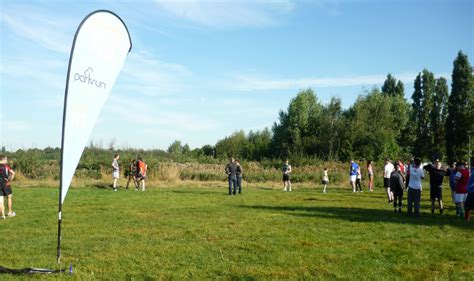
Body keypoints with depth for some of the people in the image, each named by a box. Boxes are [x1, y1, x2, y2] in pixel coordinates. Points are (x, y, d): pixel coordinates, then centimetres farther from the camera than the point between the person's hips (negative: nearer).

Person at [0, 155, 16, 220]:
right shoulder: (6, 166, -5)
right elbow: (13, 173, -18)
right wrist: (10, 181, -9)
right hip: (6, 184, -3)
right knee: (9, 197, 16)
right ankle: (10, 212, 22)